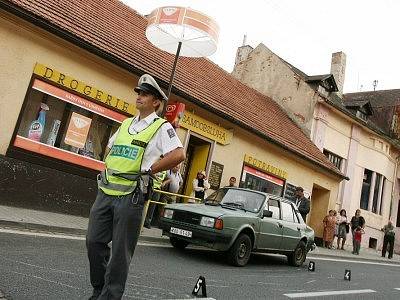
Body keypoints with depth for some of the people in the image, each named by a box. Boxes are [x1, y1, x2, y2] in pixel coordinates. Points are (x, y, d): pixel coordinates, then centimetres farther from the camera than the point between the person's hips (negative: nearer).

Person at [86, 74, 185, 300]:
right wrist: (108, 168, 14)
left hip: (131, 196, -7)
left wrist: (148, 170, -13)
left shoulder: (161, 127, -3)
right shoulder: (126, 124, 18)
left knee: (121, 251, 2)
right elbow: (110, 148, 32)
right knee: (94, 241, 11)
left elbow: (179, 155, -17)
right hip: (106, 192, 7)